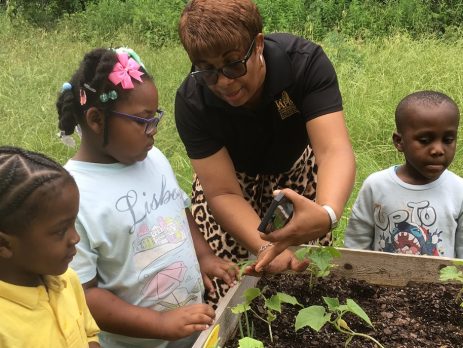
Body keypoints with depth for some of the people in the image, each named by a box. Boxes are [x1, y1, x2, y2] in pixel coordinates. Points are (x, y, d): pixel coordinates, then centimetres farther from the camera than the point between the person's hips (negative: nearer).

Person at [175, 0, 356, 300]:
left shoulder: (306, 61, -32)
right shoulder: (192, 102, -30)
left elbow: (334, 149, -41)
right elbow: (223, 193, -31)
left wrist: (326, 214, -62)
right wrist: (265, 248, -49)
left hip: (296, 168, 1)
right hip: (229, 177, 0)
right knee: (228, 285, -6)